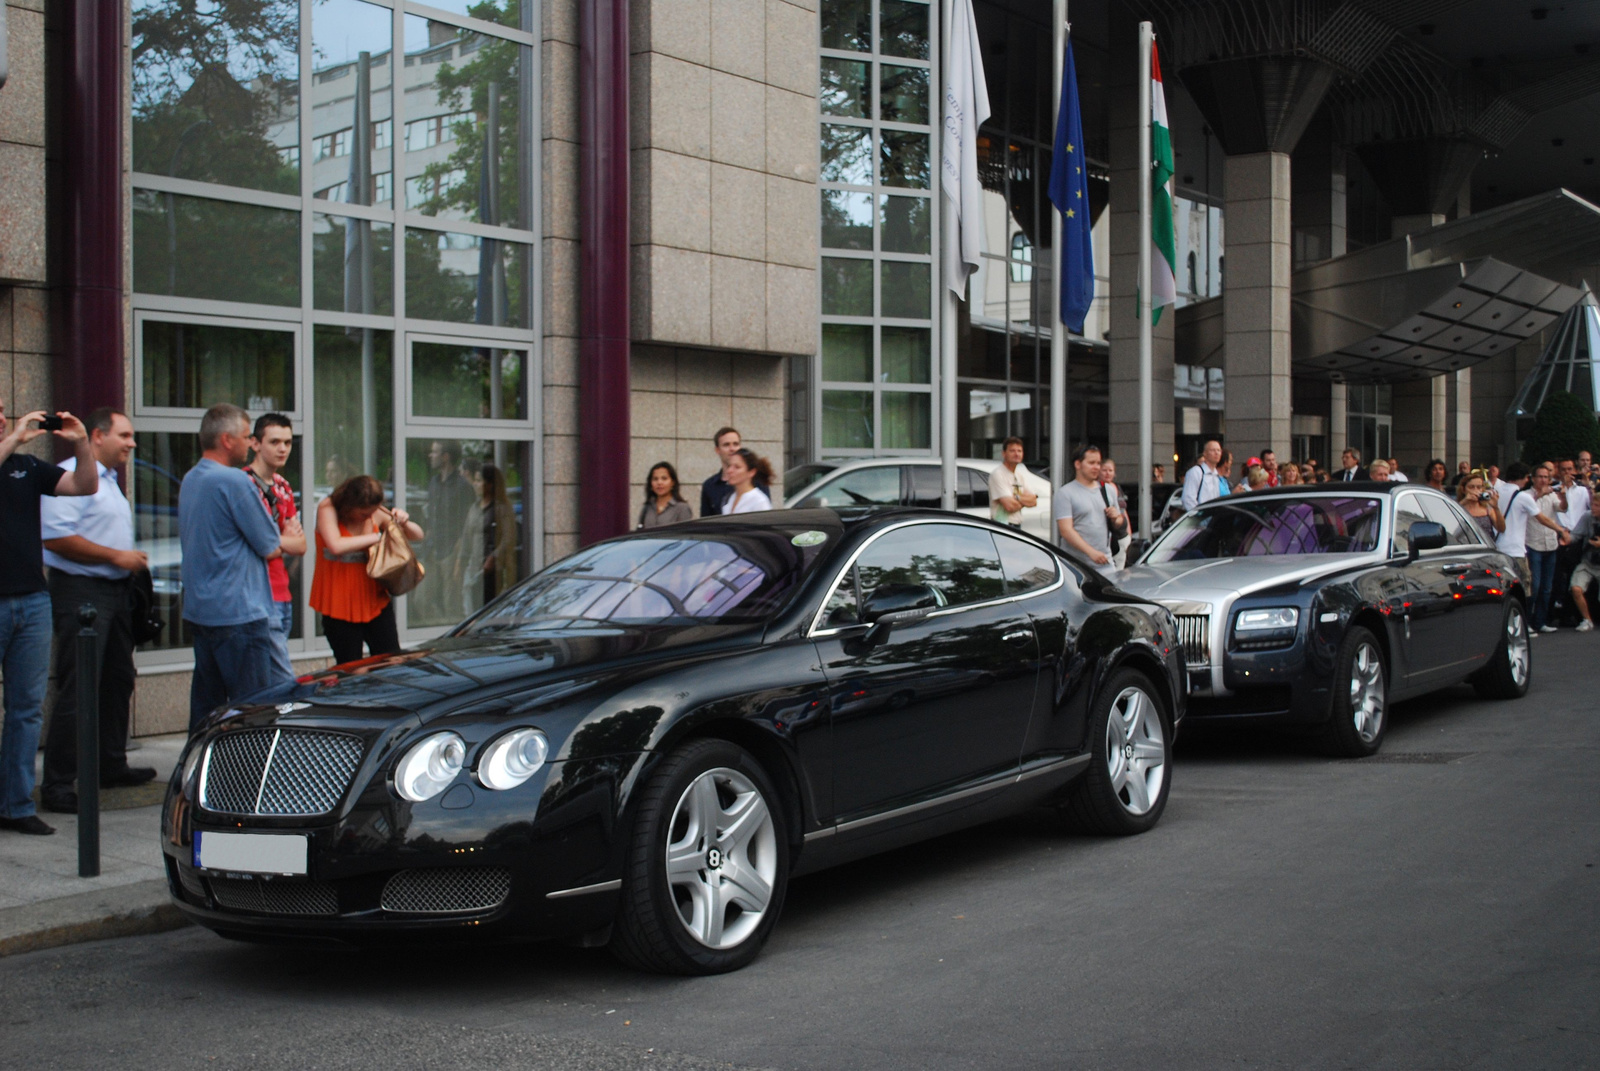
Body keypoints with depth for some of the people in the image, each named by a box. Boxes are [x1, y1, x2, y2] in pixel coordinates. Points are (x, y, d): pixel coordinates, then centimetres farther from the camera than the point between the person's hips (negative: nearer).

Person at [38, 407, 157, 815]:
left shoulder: (110, 481, 19)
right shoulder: (70, 476, -13)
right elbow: (56, 537, -22)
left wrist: (131, 560, 14)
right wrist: (116, 556, -19)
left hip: (116, 591, 10)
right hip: (81, 591, -10)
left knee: (118, 682, 16)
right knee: (77, 690, -11)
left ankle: (111, 765, 27)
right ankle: (57, 784, -8)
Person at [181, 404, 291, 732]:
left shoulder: (189, 480, 13)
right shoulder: (234, 481, -15)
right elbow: (271, 547, -11)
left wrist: (276, 538, 10)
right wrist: (279, 540, 11)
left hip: (199, 609, 9)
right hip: (238, 612, -9)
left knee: (206, 704, 12)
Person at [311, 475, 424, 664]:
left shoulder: (376, 514, 1)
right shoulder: (327, 509, -11)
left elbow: (418, 536, 9)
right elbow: (335, 546, -30)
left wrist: (405, 523, -14)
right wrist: (376, 536, -20)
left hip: (376, 601, 4)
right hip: (340, 604, -4)